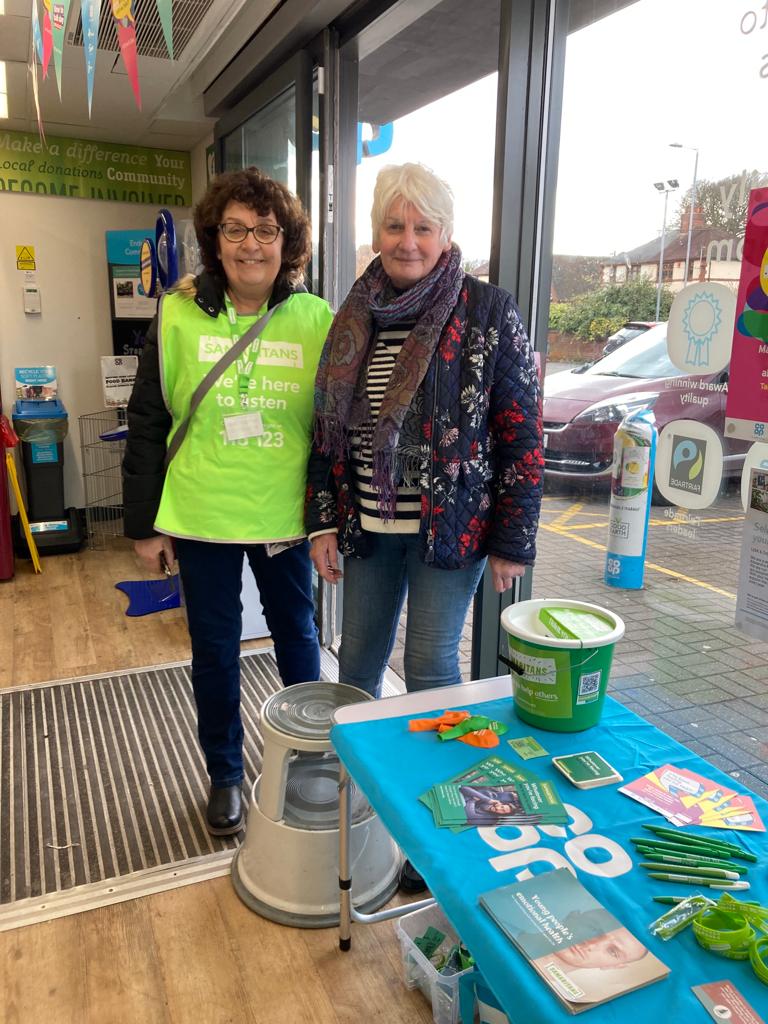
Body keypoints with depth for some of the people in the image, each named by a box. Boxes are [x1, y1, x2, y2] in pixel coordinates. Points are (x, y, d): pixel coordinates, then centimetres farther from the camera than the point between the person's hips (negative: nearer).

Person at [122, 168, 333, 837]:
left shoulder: (318, 320, -5)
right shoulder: (177, 316, -4)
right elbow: (148, 424, 0)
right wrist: (145, 523, 0)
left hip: (286, 519, 0)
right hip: (201, 519, 1)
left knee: (297, 638, 17)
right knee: (214, 651, 14)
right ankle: (225, 775, 36)